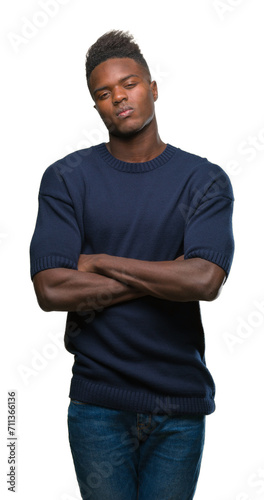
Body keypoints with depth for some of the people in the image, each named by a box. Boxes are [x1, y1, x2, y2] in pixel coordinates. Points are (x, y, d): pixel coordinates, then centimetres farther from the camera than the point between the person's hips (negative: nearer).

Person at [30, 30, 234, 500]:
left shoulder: (205, 180, -2)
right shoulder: (65, 178, -2)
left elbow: (205, 281, -17)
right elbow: (51, 290, -14)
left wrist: (99, 262, -12)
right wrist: (167, 275, -13)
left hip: (182, 401, 1)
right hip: (98, 403, 0)